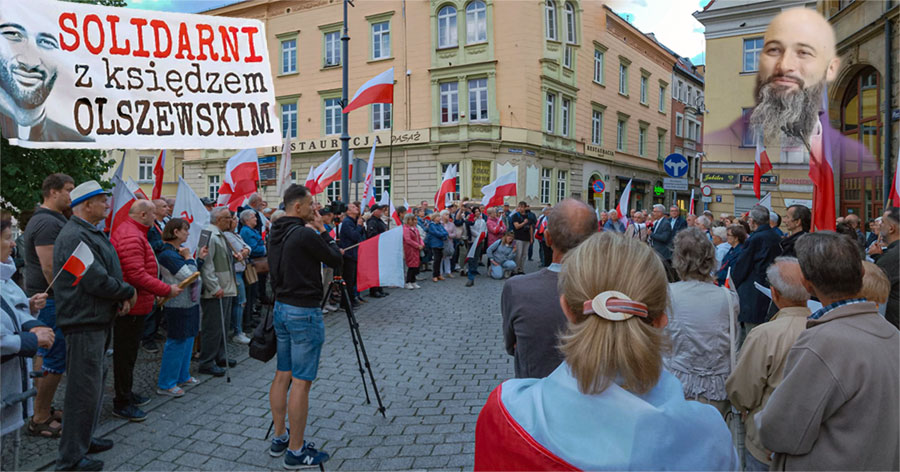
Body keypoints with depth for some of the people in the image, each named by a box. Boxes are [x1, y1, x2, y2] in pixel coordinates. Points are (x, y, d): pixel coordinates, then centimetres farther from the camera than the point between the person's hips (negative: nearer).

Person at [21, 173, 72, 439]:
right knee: (55, 360, -5)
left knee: (45, 355, 18)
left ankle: (42, 409, 30)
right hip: (51, 301, -11)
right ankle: (41, 419, 5)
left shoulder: (48, 220, 16)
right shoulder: (48, 222, -18)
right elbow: (49, 267, -23)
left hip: (42, 298, 11)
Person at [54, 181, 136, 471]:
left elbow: (109, 273, 19)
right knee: (84, 390, -3)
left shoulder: (91, 232, 15)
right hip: (84, 324, -11)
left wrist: (122, 297, 2)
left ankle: (84, 439, 36)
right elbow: (97, 282, -25)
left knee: (95, 382, 21)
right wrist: (129, 292, -9)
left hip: (98, 321, 11)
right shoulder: (75, 237, -20)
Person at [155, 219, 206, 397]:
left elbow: (193, 273, 17)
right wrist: (188, 258, -11)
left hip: (190, 302, 10)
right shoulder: (168, 254, -19)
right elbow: (189, 276, -22)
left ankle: (182, 376, 31)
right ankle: (166, 384, 8)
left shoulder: (179, 251, 10)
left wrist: (200, 258, 9)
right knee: (176, 342, -3)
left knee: (188, 340, 18)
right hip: (178, 306, -10)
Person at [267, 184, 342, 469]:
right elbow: (336, 259, -10)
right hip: (304, 312, -9)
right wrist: (322, 230, 0)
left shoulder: (275, 234, 8)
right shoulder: (305, 234, -18)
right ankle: (296, 451, 7)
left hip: (280, 307, 9)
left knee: (282, 375, 16)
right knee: (301, 382, -2)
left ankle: (280, 438, 28)